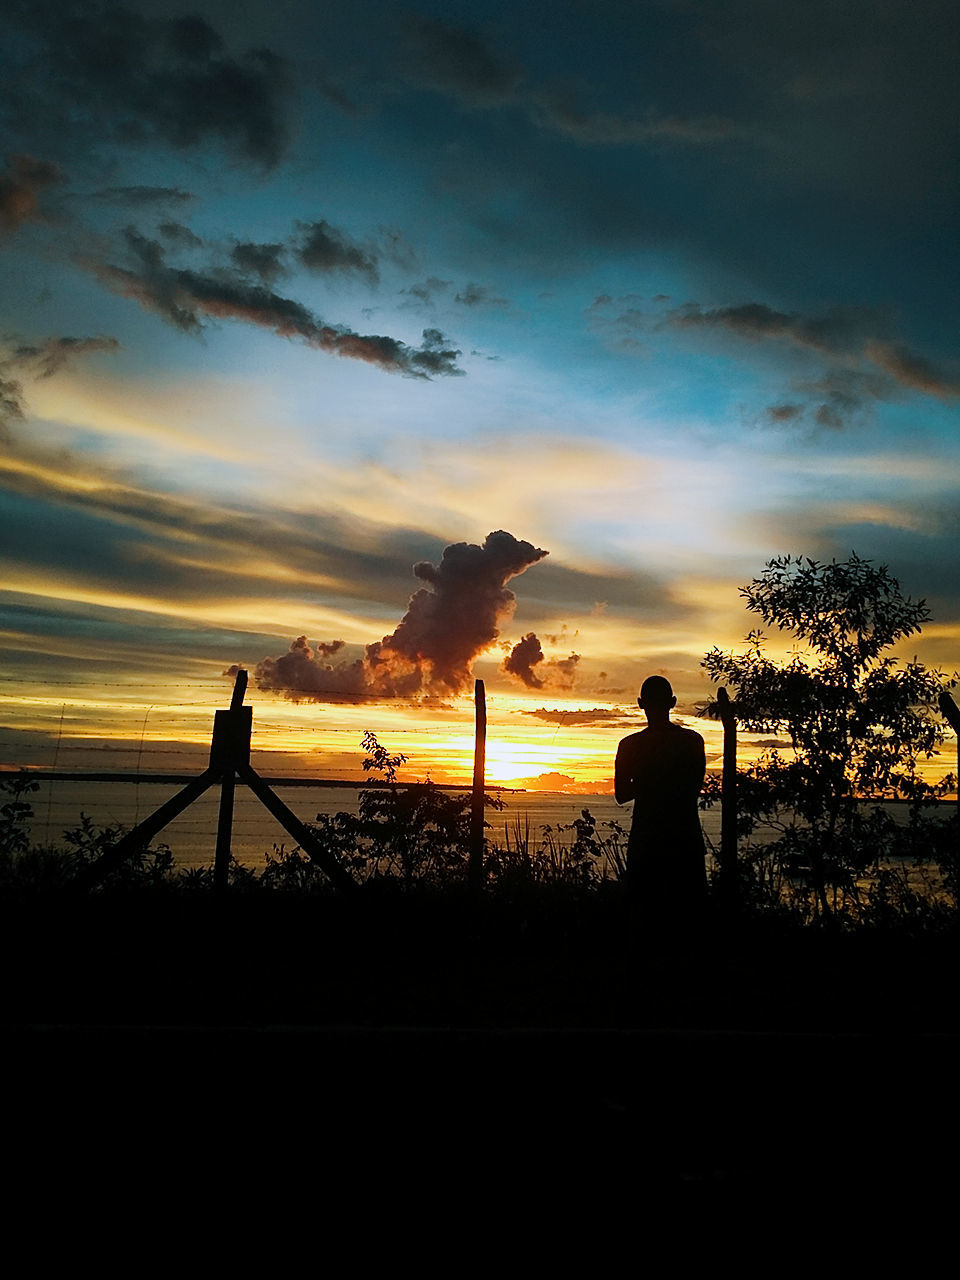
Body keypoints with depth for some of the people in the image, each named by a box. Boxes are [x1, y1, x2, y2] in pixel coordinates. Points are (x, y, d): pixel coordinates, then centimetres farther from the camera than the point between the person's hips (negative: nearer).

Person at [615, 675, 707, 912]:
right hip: (685, 838, 1)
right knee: (686, 906, 10)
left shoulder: (630, 745, -7)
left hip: (646, 839, -1)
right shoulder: (693, 741, -3)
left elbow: (621, 795, -1)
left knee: (648, 906, 8)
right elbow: (695, 788, 7)